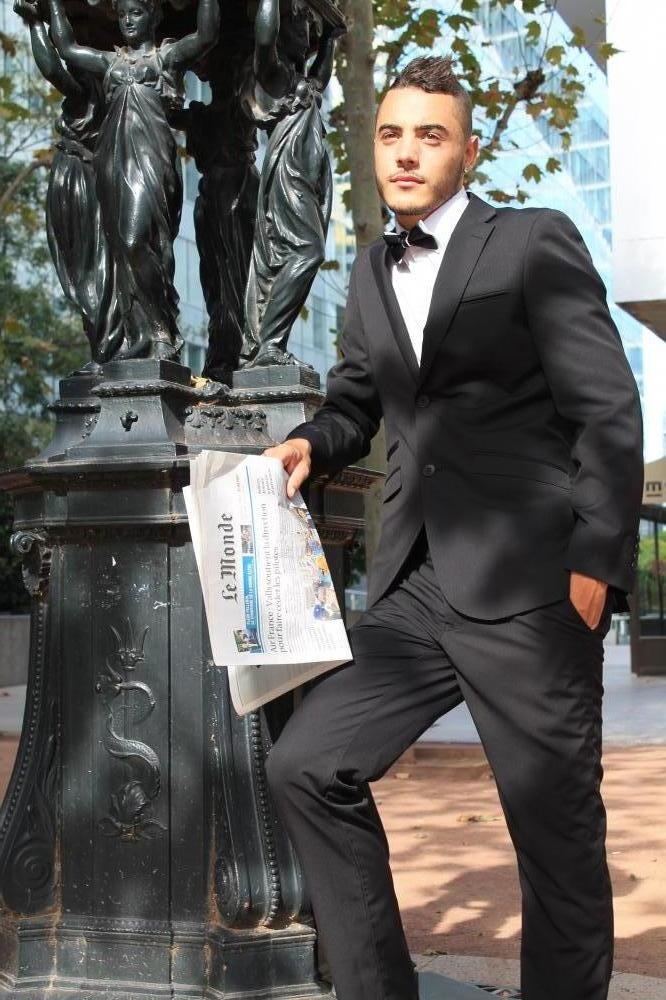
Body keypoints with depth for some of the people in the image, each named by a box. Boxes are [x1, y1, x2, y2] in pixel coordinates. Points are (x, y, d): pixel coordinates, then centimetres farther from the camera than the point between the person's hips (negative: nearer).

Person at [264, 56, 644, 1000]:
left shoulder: (536, 243, -2)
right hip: (418, 590, 6)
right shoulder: (372, 270, 17)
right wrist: (310, 443, 4)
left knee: (558, 833, 2)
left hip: (527, 589, -6)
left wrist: (597, 561, -15)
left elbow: (608, 410, -7)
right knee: (306, 765, 2)